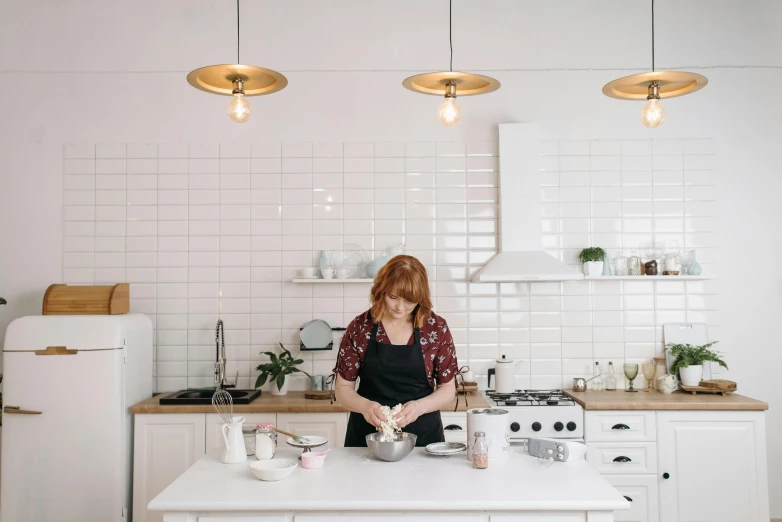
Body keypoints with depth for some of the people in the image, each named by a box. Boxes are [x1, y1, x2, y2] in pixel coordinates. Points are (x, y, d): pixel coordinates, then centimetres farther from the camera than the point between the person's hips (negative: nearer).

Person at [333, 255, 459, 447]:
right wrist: (365, 406, -22)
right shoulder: (359, 328, -4)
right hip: (367, 435, 0)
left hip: (423, 435, 0)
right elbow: (343, 388, 0)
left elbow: (448, 388, 1)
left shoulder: (437, 328, -5)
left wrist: (419, 407, -19)